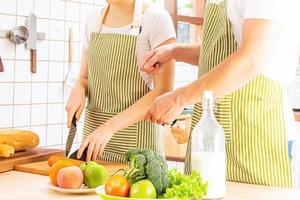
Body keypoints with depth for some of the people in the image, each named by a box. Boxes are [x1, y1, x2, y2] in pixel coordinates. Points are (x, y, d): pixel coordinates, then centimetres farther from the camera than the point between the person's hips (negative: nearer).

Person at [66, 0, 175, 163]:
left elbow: (163, 91, -16)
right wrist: (79, 90, -8)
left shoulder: (157, 19, -11)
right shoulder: (94, 21, 7)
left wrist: (110, 126, -24)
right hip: (93, 132, 5)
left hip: (135, 139, -5)